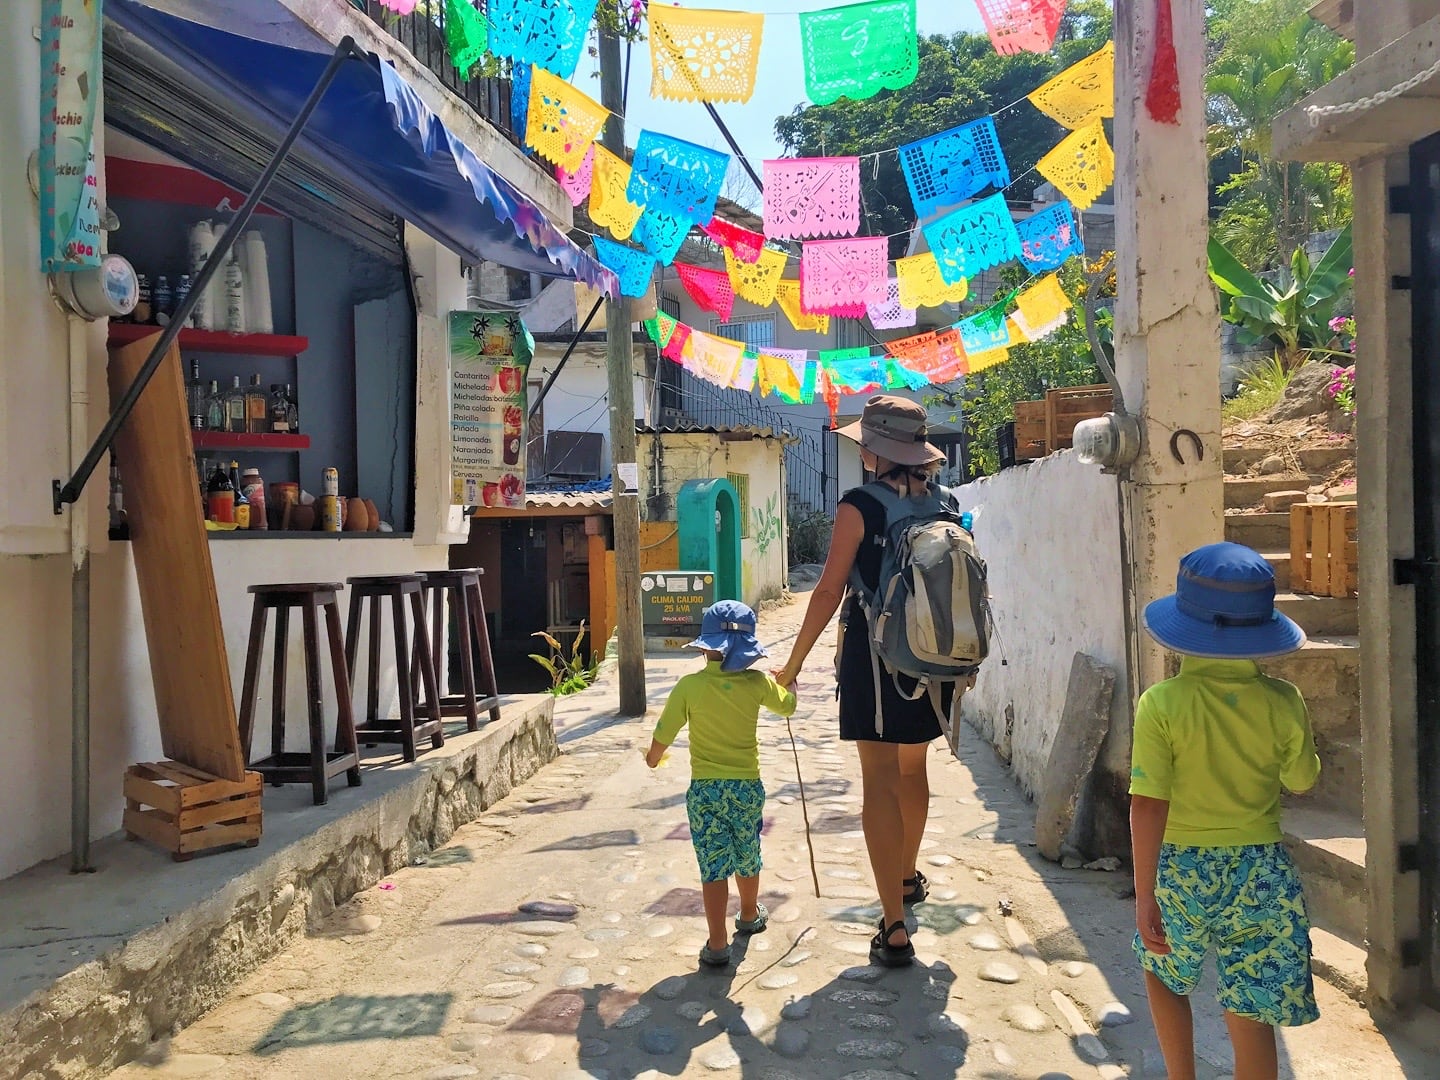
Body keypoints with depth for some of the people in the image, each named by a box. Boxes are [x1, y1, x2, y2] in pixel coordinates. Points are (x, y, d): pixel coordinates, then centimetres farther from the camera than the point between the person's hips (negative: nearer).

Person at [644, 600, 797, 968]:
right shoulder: (758, 683, -6)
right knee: (747, 858, 22)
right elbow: (787, 705, 14)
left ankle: (717, 944, -1)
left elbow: (663, 735, -7)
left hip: (705, 789, -2)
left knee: (713, 866, 2)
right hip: (748, 786, 2)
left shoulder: (690, 685, -12)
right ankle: (750, 915, 45)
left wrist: (653, 757, 14)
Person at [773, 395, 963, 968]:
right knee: (913, 770, 23)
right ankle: (908, 877, 44)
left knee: (880, 781, -3)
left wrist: (793, 662, -5)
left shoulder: (859, 506, -10)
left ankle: (894, 928, -5)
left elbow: (829, 590, -12)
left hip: (874, 653, -6)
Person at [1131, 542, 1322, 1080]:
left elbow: (1148, 806, -20)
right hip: (1260, 873, 2)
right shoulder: (1283, 702, -11)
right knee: (1251, 1015, 11)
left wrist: (1144, 895, -14)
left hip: (1181, 869, -1)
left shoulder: (1162, 704, -19)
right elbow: (1303, 780, 6)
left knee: (1164, 976, 25)